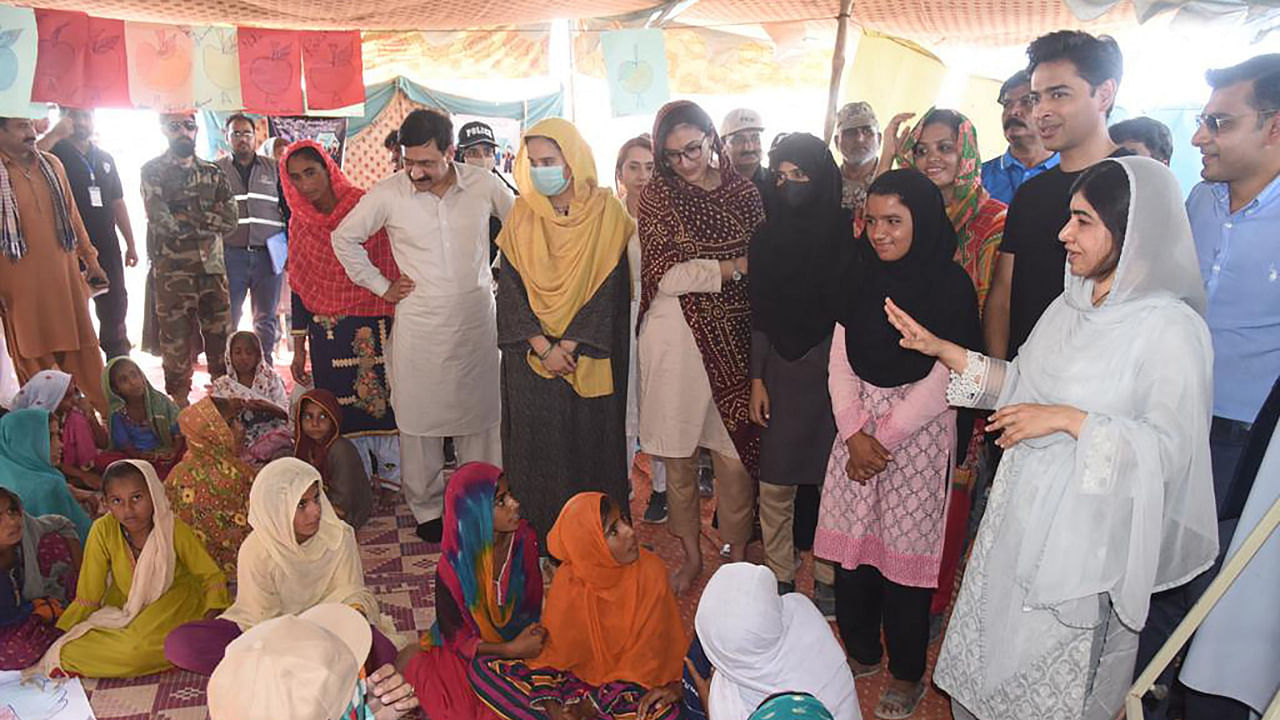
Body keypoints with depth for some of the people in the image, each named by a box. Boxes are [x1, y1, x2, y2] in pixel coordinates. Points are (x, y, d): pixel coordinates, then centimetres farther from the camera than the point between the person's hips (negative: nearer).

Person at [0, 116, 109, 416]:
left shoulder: (52, 164, 8)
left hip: (64, 276, 3)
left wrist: (90, 259, 15)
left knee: (82, 352, 7)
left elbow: (72, 214, 15)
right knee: (34, 361, 6)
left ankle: (106, 413, 14)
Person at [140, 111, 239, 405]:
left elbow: (230, 219, 0)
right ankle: (179, 399, 13)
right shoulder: (153, 171, 2)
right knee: (177, 337, 2)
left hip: (213, 265, 4)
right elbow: (162, 221, -12)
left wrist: (185, 220, -9)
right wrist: (207, 221, -5)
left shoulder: (212, 172, 13)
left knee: (220, 332, 9)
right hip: (173, 270, -3)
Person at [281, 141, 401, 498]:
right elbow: (300, 288, 11)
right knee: (343, 416, 5)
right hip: (328, 337, 3)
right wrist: (299, 349, 11)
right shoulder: (300, 223, 6)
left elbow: (392, 273, -5)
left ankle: (394, 491, 14)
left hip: (374, 331, -3)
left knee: (384, 404, -1)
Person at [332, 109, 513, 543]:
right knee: (420, 422, 5)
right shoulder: (388, 194, -6)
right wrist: (380, 285, 4)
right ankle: (427, 511, 22)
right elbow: (344, 238, 7)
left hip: (477, 323, 1)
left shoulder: (484, 185, -3)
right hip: (419, 326, -1)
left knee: (480, 417, 9)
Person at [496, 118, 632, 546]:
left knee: (591, 443, 3)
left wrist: (568, 346, -13)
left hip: (591, 359, -2)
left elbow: (609, 289, -8)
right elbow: (511, 288, 0)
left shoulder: (606, 212, -3)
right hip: (530, 358, 2)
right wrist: (543, 347, -11)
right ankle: (538, 538, 18)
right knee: (536, 444, 4)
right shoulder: (521, 216, 4)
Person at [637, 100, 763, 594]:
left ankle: (737, 558, 22)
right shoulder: (657, 195, 0)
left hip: (735, 337, 2)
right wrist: (733, 267, -9)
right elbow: (663, 275, -10)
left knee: (736, 455, 3)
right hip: (676, 336, -1)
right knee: (679, 456, 8)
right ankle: (691, 556, 28)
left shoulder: (743, 191, 7)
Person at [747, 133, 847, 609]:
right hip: (781, 369, 2)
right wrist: (756, 378, 5)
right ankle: (780, 577, 21)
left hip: (834, 367, -2)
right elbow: (759, 314, 8)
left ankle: (828, 578, 21)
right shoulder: (768, 237, 5)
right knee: (775, 481, 5)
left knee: (833, 478, 4)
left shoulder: (848, 235, -3)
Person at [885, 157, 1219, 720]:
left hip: (1084, 534, -6)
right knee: (992, 649, 20)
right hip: (1020, 513, 7)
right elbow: (1021, 384, 11)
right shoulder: (1072, 306, 4)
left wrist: (1067, 419, -25)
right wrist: (941, 350, 2)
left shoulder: (1172, 330, -18)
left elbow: (1173, 447, -20)